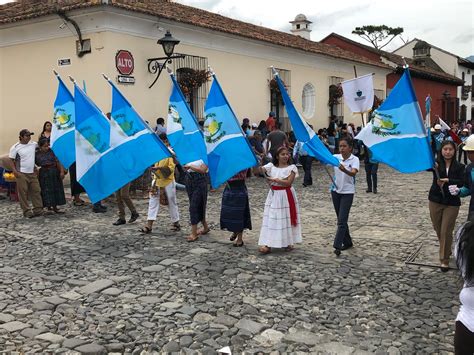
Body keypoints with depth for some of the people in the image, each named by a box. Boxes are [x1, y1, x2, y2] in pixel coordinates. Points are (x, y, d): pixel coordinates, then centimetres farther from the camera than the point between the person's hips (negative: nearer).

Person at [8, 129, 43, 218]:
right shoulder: (15, 147, -5)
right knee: (23, 193, -2)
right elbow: (12, 160, -4)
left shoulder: (34, 144, 5)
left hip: (32, 173, 5)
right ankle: (27, 211, 4)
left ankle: (38, 210, 12)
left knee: (36, 191, 5)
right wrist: (14, 171, -15)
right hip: (22, 174, -4)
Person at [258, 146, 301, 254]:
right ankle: (267, 245, -2)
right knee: (271, 219, -2)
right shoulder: (271, 166, 5)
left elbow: (288, 183, -13)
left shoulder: (291, 167, -3)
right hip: (273, 195, 2)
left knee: (286, 218, 4)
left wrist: (274, 179, -14)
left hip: (286, 196, -2)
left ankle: (289, 242, 20)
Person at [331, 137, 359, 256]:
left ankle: (337, 245, -9)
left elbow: (353, 173, -29)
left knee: (342, 220, -9)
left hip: (347, 192, -5)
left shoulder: (354, 159, -11)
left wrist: (344, 170, -50)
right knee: (341, 219, 14)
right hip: (336, 191, 5)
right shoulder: (335, 157, 1)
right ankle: (347, 242, 28)